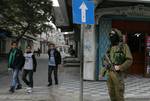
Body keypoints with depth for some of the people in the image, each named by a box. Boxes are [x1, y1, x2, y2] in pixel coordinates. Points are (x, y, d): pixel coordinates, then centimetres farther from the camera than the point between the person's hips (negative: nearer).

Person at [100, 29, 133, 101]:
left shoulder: (124, 46, -7)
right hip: (110, 73, 7)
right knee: (112, 93, 10)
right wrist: (103, 72, 11)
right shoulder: (111, 47, 13)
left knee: (119, 94, -3)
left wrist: (120, 67, -24)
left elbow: (129, 60, -12)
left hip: (118, 73, -6)